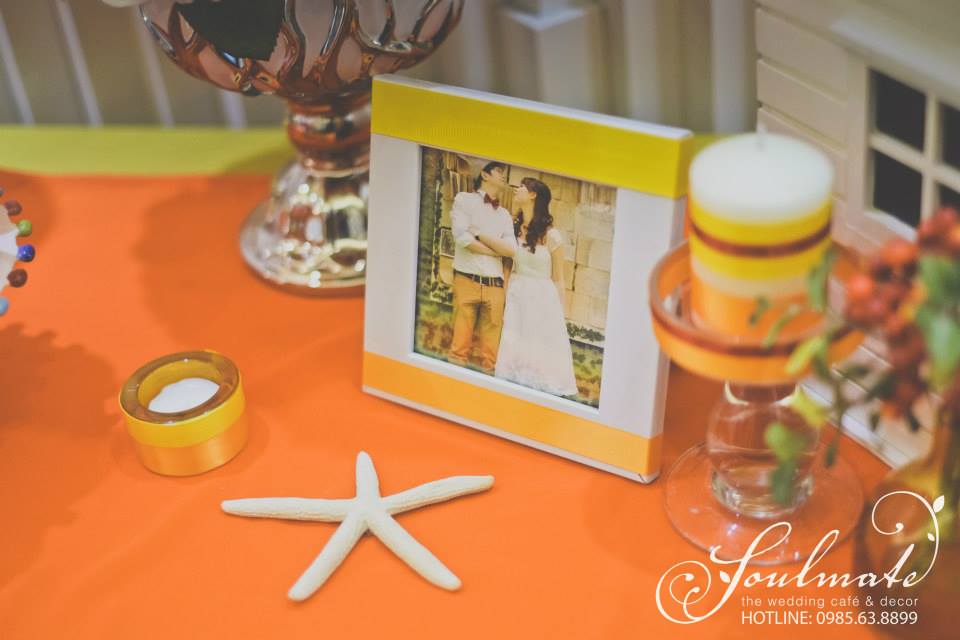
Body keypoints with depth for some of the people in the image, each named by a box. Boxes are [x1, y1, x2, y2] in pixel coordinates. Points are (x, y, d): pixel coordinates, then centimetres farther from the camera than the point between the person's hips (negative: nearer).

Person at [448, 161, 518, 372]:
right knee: (461, 336, -5)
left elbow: (512, 249, 6)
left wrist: (480, 235, -3)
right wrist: (496, 251, 0)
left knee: (491, 340, 3)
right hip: (467, 281, -4)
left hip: (495, 285, 4)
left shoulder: (505, 214, 19)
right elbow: (462, 238, -8)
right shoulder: (464, 199, 6)